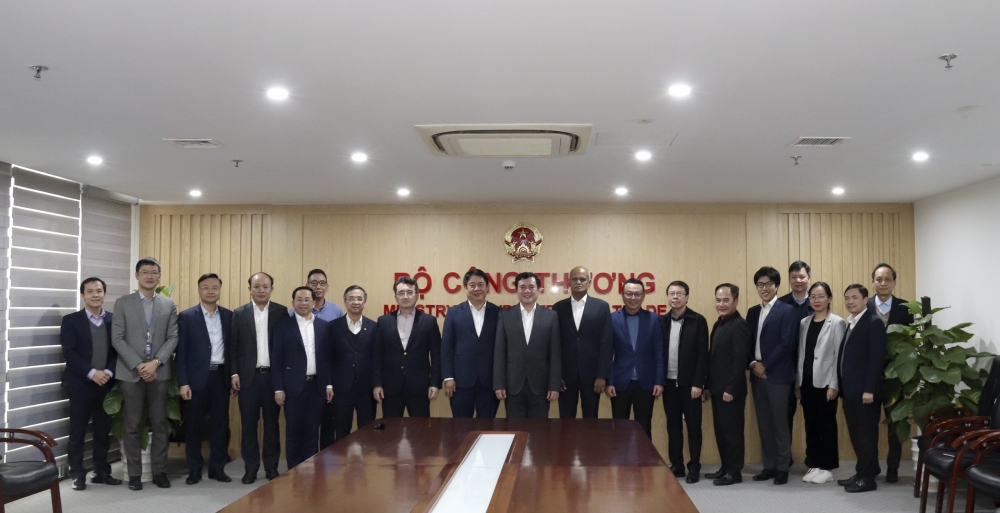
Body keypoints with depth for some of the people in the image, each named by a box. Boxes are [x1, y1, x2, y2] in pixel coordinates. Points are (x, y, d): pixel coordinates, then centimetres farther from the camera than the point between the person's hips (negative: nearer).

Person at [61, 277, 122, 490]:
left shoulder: (115, 320, 7)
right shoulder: (71, 320, 0)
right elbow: (69, 352, -8)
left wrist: (109, 372, -11)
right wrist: (92, 373, -17)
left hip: (106, 384, 2)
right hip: (81, 384, -2)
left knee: (103, 431, 8)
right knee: (77, 432, 2)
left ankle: (102, 471, 18)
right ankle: (78, 474, 11)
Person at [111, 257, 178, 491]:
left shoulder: (169, 305, 7)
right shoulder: (123, 303, 2)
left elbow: (173, 338, 2)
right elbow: (117, 339, -4)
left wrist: (155, 362, -12)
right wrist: (138, 365, -12)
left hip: (160, 372, 1)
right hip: (131, 372, -1)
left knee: (160, 424, 5)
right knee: (133, 425, 4)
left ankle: (159, 471, 14)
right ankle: (134, 473, 11)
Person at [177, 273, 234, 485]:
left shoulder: (229, 316, 7)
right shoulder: (187, 316, -2)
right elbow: (181, 352, -4)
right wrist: (183, 383, -10)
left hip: (221, 376, 3)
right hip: (197, 378, -2)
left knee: (221, 424, 6)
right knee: (193, 425, 6)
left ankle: (217, 467, 17)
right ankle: (194, 469, 16)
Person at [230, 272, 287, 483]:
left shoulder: (281, 312, 2)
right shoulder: (239, 313, 4)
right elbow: (233, 347, 4)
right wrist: (234, 373, -4)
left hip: (273, 375, 0)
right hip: (248, 377, 0)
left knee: (272, 423, 8)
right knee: (248, 424, 4)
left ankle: (271, 466, 16)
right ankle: (250, 468, 13)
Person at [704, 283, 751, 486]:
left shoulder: (739, 326, -15)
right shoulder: (718, 324, 14)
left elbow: (740, 361, -19)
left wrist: (731, 389, -20)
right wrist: (707, 385, 14)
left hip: (730, 390, -9)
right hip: (717, 388, 9)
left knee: (732, 430, 0)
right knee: (720, 430, 14)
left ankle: (735, 471, 9)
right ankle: (725, 467, 23)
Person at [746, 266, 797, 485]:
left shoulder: (787, 311, -5)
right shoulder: (752, 312, 13)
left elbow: (786, 343, -13)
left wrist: (765, 366, -13)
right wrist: (753, 364, -6)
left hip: (777, 375, -6)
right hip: (757, 374, 6)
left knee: (780, 423, 0)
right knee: (764, 424, 9)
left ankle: (782, 468, 8)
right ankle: (769, 466, 17)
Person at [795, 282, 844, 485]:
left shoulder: (837, 323, -5)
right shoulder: (804, 323, 10)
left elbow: (839, 355, -8)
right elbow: (801, 354, 11)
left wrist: (834, 385, -13)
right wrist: (797, 383, 9)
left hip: (825, 382, -5)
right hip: (807, 381, 5)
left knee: (826, 424, 2)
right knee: (810, 424, 9)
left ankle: (827, 468, 10)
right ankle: (814, 465, 17)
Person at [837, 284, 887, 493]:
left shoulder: (873, 323, -9)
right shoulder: (849, 324, 17)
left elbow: (877, 358, -15)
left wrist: (869, 389, -20)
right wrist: (842, 389, 13)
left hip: (864, 391, -8)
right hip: (850, 391, 8)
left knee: (866, 434, -1)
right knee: (856, 435, 12)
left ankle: (867, 478, 6)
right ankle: (862, 473, 20)